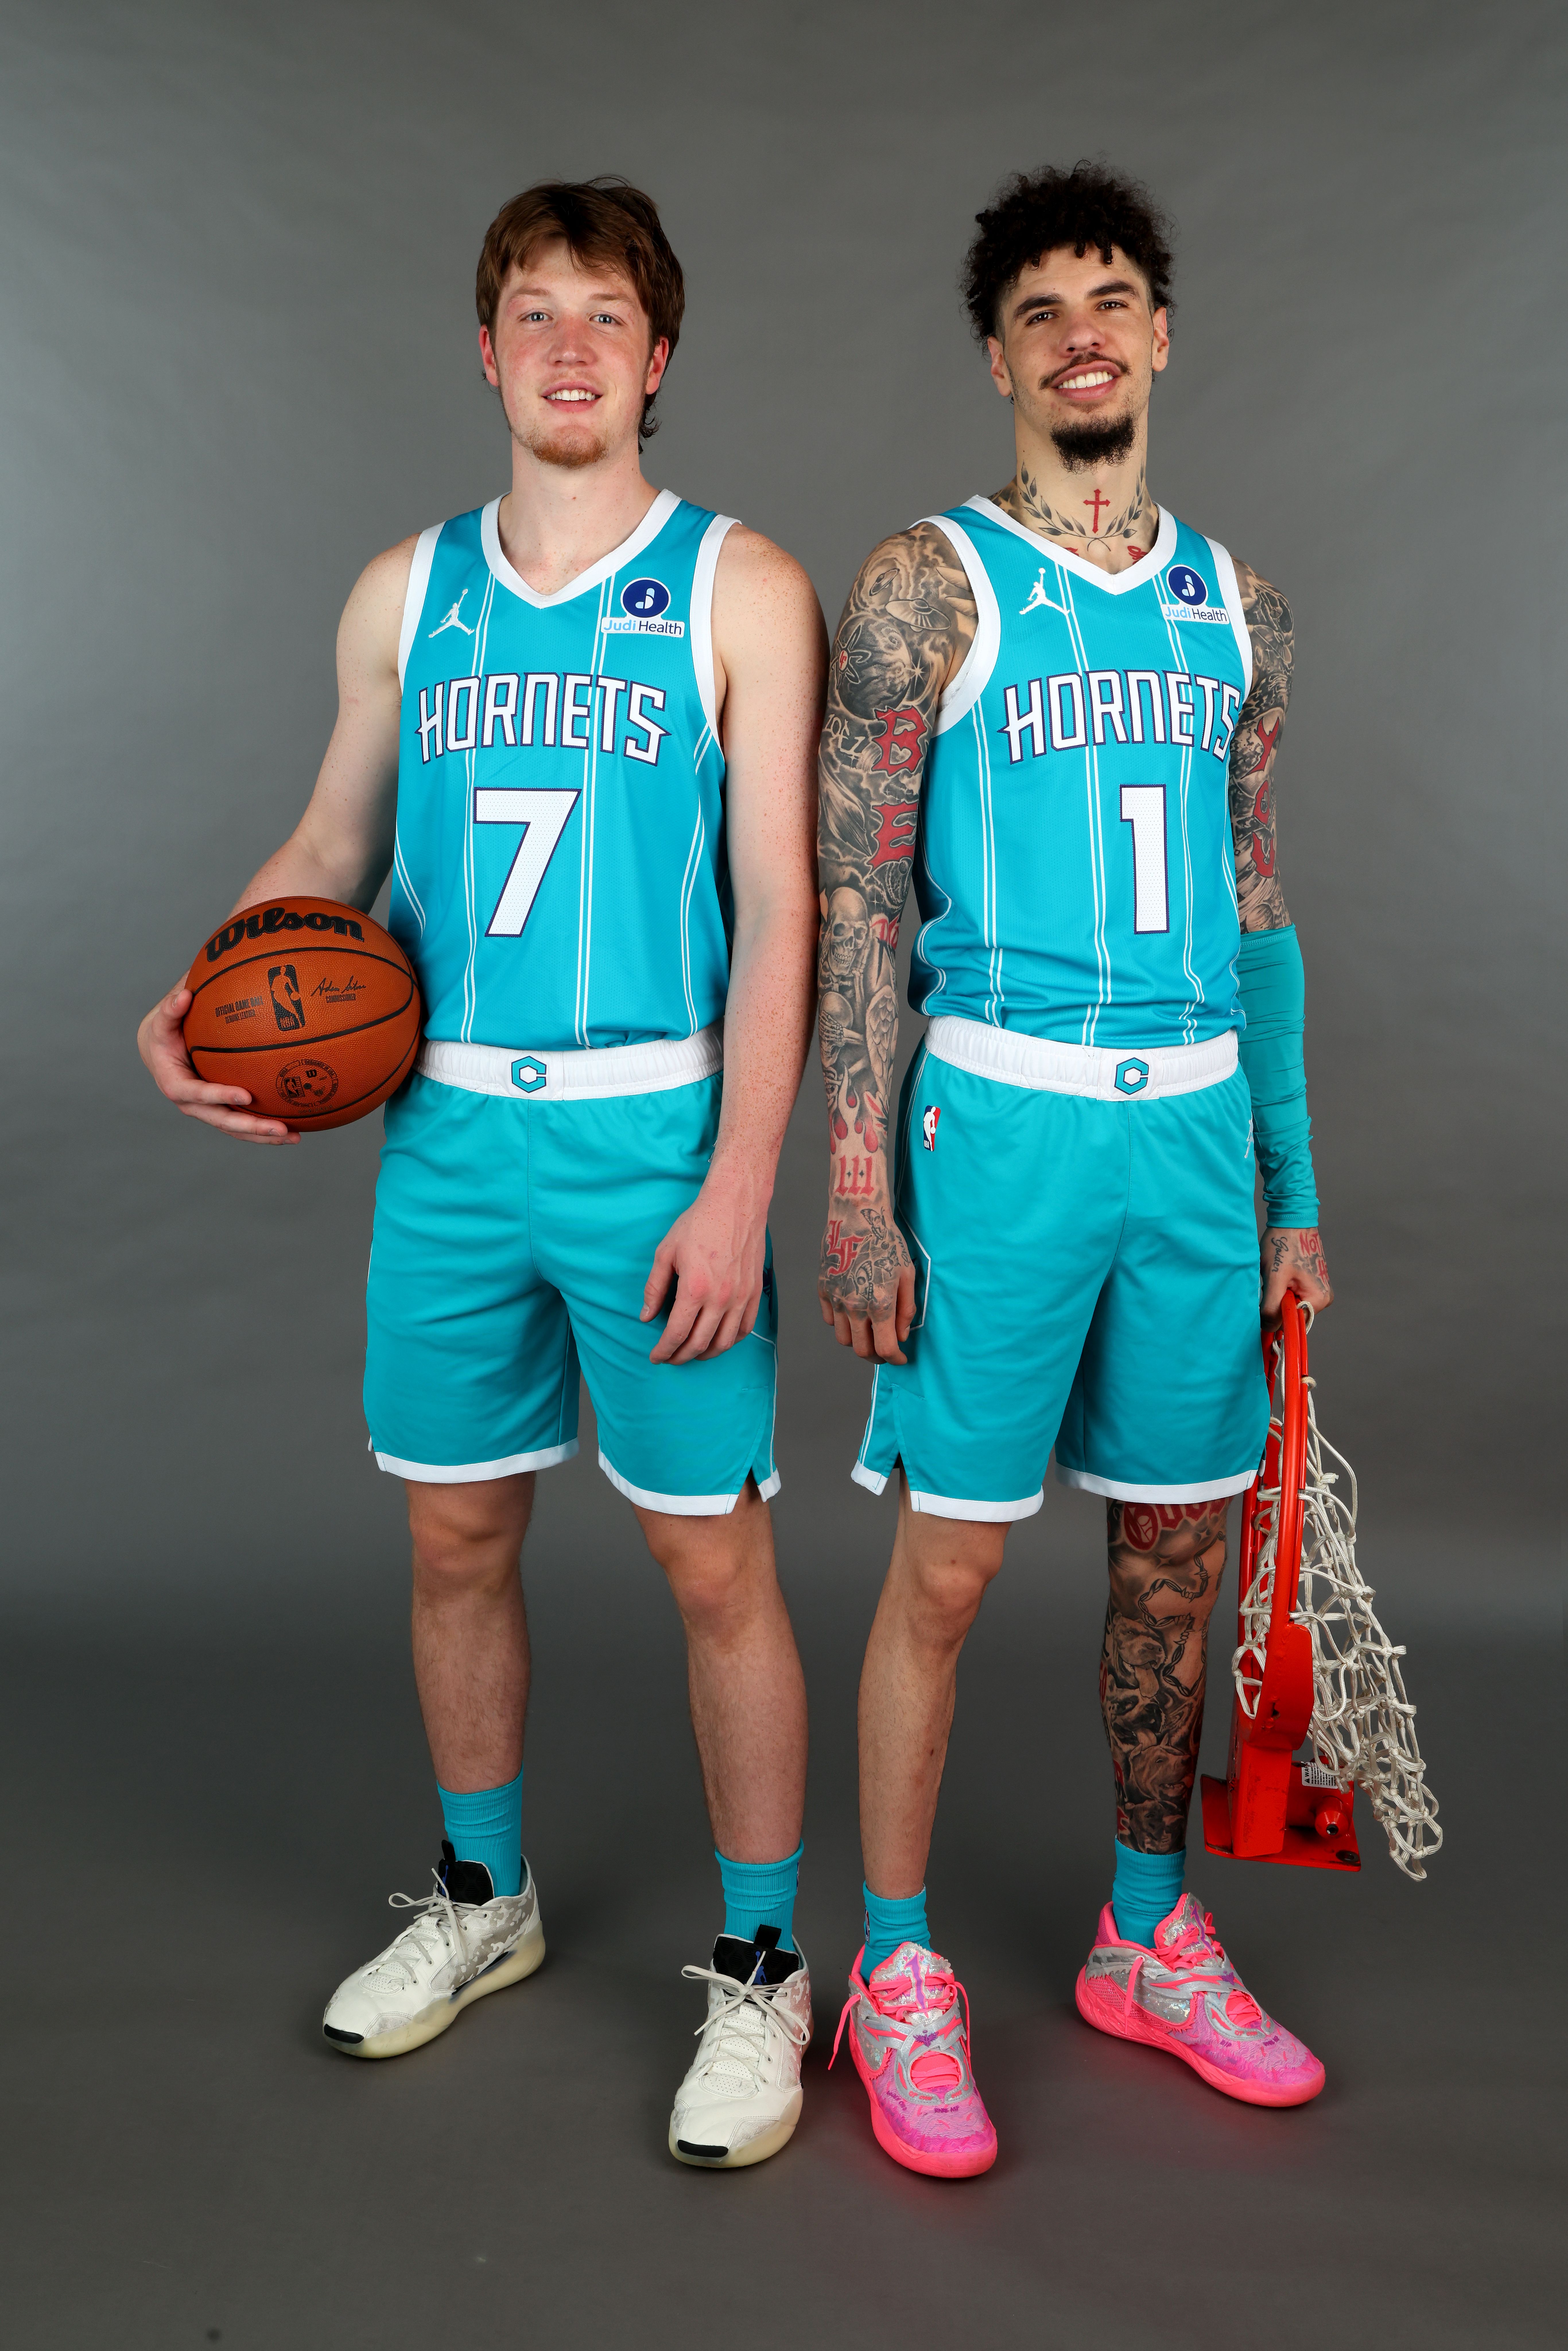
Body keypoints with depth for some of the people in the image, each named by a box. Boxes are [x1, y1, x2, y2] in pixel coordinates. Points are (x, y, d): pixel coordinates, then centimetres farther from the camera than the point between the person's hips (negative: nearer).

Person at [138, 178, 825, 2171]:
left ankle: (760, 1972, 22)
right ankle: (482, 1901, 37)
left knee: (713, 1559, 2)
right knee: (454, 1538, 14)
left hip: (653, 1133, -4)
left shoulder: (739, 591, -1)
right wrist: (185, 1013, 1)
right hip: (444, 1127, 4)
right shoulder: (405, 593, 11)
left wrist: (737, 1184, -13)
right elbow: (332, 852, 18)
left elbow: (777, 906, -6)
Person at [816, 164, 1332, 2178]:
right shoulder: (927, 587, -1)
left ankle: (1147, 1940, 31)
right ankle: (898, 1974, 19)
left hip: (1199, 1121, 5)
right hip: (1002, 1112, -5)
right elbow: (855, 905, -5)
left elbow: (1257, 910, 15)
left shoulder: (1233, 605, 14)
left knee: (1178, 1549, 12)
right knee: (948, 1558, 0)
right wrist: (858, 1189, -12)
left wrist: (1294, 1184, 12)